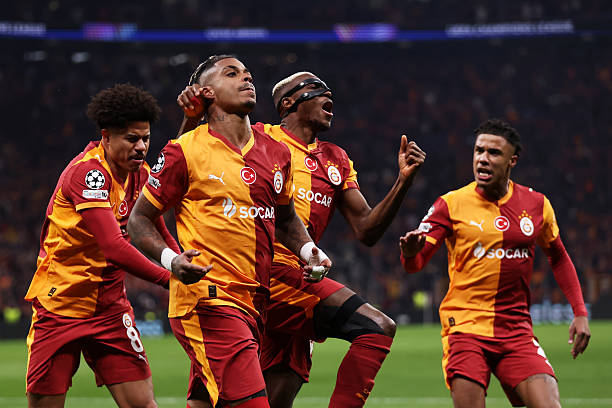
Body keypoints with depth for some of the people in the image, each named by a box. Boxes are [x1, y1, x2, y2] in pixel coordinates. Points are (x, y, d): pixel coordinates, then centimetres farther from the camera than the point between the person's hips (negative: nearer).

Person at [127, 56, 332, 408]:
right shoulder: (185, 151, -4)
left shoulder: (277, 153, 14)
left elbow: (285, 217, 30)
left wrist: (307, 250, 10)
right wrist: (170, 259, -16)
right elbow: (139, 220, 2)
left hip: (254, 300, 7)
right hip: (207, 299, -7)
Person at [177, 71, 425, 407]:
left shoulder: (337, 162, 24)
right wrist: (192, 117, -16)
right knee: (377, 328, -20)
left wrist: (404, 180, 8)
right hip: (266, 272, -7)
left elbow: (367, 231, 19)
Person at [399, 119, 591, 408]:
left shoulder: (536, 205, 6)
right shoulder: (452, 204, -3)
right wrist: (410, 251, -30)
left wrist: (580, 313, 13)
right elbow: (415, 264, -6)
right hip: (465, 326, -2)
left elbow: (559, 258, 20)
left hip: (516, 329, 2)